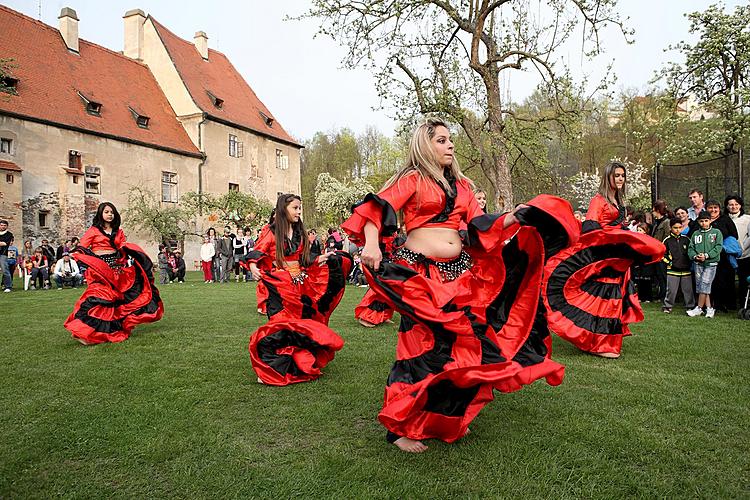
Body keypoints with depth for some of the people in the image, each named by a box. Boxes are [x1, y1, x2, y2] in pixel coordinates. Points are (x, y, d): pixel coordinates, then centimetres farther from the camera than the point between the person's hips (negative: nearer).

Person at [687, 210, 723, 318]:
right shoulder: (695, 234, 12)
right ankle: (709, 308, 11)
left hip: (711, 263, -4)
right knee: (700, 287, 2)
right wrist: (695, 256, -10)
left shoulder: (716, 232, 4)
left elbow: (718, 247, -5)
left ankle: (699, 308, -2)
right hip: (698, 264, 4)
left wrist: (706, 255, -16)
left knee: (704, 285, -10)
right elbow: (690, 248, 9)